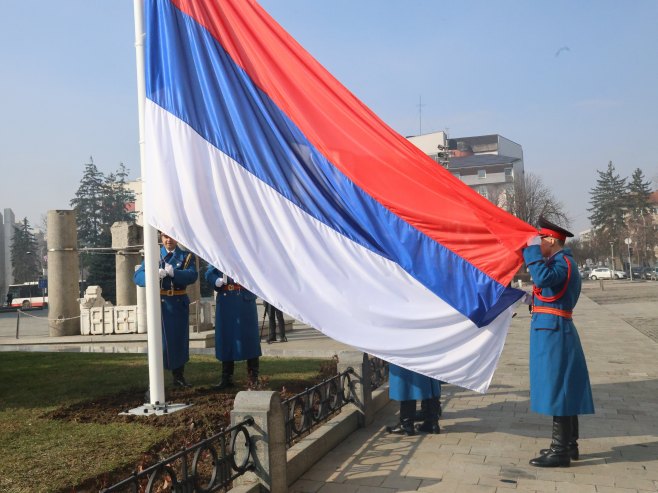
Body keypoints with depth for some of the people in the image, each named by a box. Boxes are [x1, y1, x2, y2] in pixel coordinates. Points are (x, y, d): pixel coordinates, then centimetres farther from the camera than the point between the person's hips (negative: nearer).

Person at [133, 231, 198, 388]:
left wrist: (172, 272, -28)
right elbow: (137, 276, -6)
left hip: (179, 304, 2)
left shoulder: (187, 256, 7)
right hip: (159, 303, -1)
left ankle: (179, 377, 23)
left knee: (180, 339, 9)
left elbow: (192, 275, -12)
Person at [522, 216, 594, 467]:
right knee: (563, 390, 15)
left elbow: (543, 278, -33)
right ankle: (568, 444, 26)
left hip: (552, 331, -10)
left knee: (556, 389, -5)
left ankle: (560, 451, 2)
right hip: (554, 331, 10)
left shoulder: (563, 262, -14)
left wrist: (532, 249, -24)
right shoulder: (560, 262, 17)